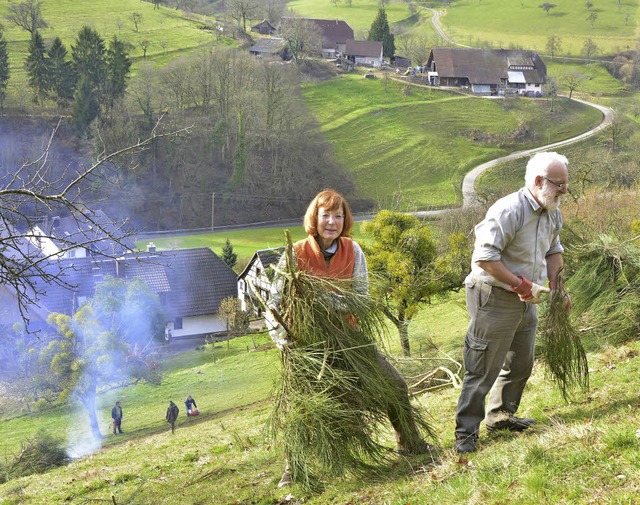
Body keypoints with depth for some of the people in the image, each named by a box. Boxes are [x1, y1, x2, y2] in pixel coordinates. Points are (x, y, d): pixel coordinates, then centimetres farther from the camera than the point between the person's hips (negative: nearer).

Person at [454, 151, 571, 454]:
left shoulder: (553, 214, 6)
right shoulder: (509, 210, -23)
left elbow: (553, 250, 23)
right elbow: (484, 257, -26)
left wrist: (556, 286, 8)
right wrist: (521, 285, -23)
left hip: (525, 301, 9)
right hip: (494, 300, -9)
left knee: (521, 363, 19)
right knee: (483, 368, -4)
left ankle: (500, 417, 37)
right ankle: (466, 433, 5)